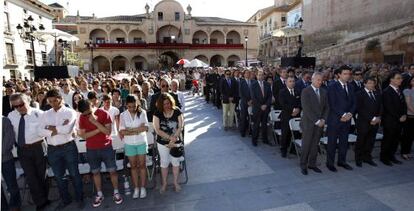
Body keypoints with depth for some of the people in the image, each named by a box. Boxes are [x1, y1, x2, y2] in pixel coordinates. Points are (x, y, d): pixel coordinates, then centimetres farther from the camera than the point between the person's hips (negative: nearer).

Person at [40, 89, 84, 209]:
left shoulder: (70, 112, -7)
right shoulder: (46, 114, 6)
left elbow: (67, 129, -21)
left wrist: (50, 128, -8)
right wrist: (59, 128, -14)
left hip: (68, 147, -4)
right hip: (52, 149, 4)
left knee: (74, 174, 9)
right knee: (58, 176, 17)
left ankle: (80, 199, 27)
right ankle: (65, 199, 36)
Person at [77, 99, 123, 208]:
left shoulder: (104, 113, -12)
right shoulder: (82, 117, -3)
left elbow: (108, 131, -16)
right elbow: (83, 135, -7)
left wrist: (95, 122, -26)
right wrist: (98, 129, -17)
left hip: (106, 147, -2)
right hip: (91, 149, 2)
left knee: (112, 170, 4)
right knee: (95, 172, 12)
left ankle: (116, 192, 20)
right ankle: (99, 195, 28)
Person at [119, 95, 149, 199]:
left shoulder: (142, 112, -9)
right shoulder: (123, 115, -6)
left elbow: (146, 128, -15)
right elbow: (122, 131, -13)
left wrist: (129, 130, -17)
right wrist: (138, 130, -17)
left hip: (141, 142, -1)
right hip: (129, 144, 1)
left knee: (142, 165, 8)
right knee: (133, 166, 11)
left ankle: (143, 188, 21)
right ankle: (136, 188, 24)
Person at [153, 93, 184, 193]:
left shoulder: (177, 111, -10)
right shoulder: (157, 113, -9)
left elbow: (180, 127, -12)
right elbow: (157, 130, -13)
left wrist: (173, 140, -17)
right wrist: (170, 137, -18)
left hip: (176, 142, 0)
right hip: (162, 143, 0)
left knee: (175, 162, 12)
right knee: (164, 163, 14)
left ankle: (176, 182, 32)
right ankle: (164, 183, 33)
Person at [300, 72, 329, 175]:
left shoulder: (324, 92, 11)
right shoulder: (305, 91, -8)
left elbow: (326, 107, 11)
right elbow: (306, 108, -14)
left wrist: (323, 119, -3)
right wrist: (316, 121, -15)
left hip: (320, 123, 5)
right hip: (308, 123, -5)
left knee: (315, 145, 11)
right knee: (306, 145, 2)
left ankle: (312, 164, 24)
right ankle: (303, 165, 15)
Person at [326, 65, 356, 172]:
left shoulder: (351, 87, 13)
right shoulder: (333, 87, -7)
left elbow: (354, 103, 10)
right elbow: (332, 104, -13)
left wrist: (350, 114, -7)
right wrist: (343, 114, -16)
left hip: (347, 119, 6)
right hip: (335, 119, -6)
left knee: (344, 142, 13)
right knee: (332, 142, 3)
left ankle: (342, 161, 27)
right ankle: (330, 163, 14)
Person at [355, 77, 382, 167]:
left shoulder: (378, 94, 14)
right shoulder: (359, 94, -6)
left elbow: (380, 107, 13)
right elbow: (360, 109, -13)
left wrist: (378, 118, -3)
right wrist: (371, 119, -15)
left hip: (375, 122, 5)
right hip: (363, 122, -5)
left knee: (371, 141, 9)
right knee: (360, 142, 5)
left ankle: (367, 157, 23)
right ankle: (359, 159, 18)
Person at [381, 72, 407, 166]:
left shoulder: (399, 91, 13)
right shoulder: (386, 92, -13)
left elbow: (403, 104, 14)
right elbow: (389, 108, -16)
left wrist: (404, 115, 0)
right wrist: (399, 117, -13)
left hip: (399, 120, 7)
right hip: (390, 121, -7)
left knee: (396, 139, 11)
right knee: (387, 139, 2)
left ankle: (391, 156, 24)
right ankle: (384, 157, 15)